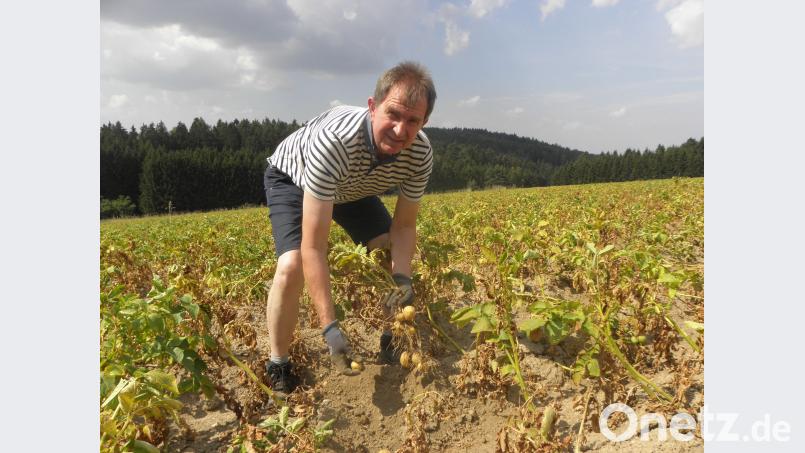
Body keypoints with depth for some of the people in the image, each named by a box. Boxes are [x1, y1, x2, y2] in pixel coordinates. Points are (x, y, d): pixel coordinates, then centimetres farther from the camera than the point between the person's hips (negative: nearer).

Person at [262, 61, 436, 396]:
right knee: (293, 267, -25)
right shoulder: (334, 141, -45)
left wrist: (401, 277, -35)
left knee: (394, 256, -5)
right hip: (292, 177, -4)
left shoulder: (420, 154, -29)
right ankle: (278, 367, -2)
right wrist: (330, 328, -46)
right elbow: (313, 247, -43)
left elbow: (404, 226, -16)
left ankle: (393, 342, 19)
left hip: (352, 186, 5)